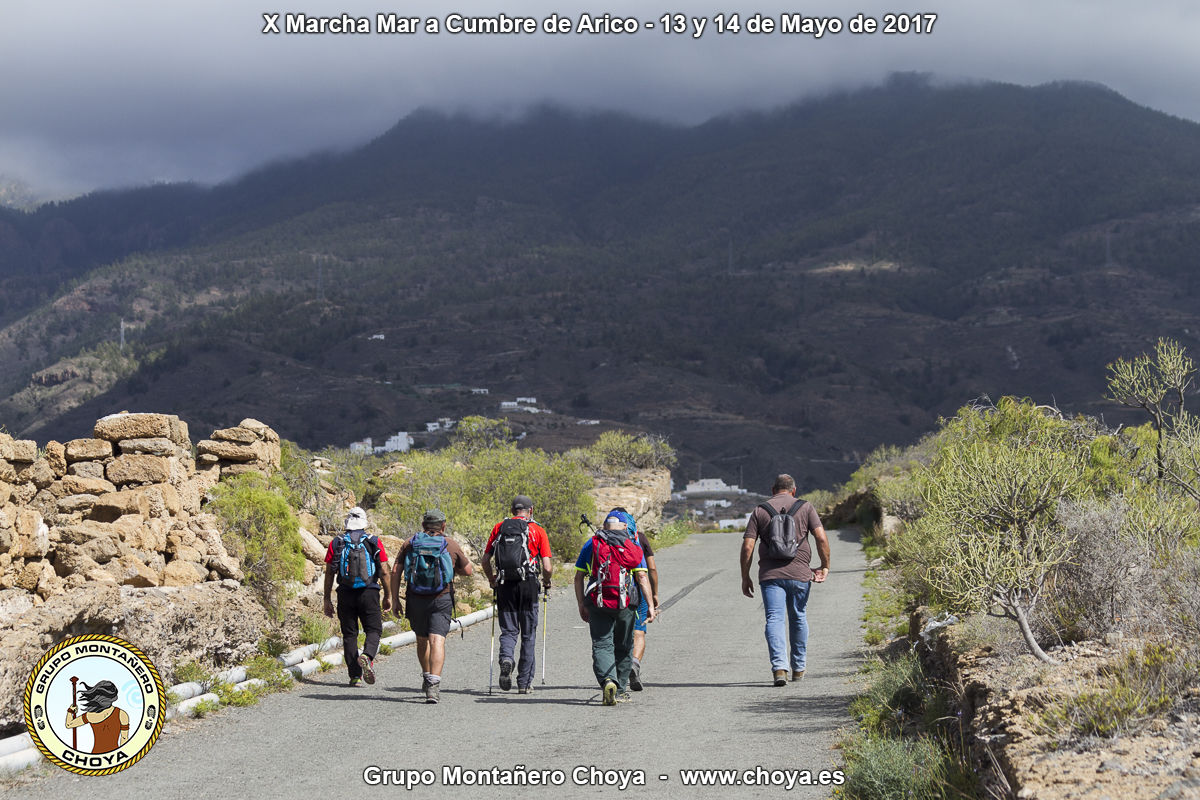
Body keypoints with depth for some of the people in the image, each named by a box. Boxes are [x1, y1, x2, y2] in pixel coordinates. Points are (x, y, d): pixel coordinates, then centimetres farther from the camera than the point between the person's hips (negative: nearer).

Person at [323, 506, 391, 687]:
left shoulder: (336, 543, 3)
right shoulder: (375, 543, 1)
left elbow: (329, 573, 2)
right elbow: (384, 572, -1)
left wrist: (327, 600, 8)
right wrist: (388, 596, 9)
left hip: (345, 594, 1)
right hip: (369, 593, -1)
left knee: (349, 634, 9)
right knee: (373, 630, 7)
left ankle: (355, 675, 5)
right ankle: (367, 656, -24)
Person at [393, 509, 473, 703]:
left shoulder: (410, 544, 7)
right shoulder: (450, 545, 3)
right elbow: (467, 570, 12)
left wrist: (395, 599, 3)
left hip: (415, 600, 3)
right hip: (442, 600, -3)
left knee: (422, 640, 21)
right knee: (437, 641, -11)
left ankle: (427, 678, 37)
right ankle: (433, 684, -26)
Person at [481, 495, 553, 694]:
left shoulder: (499, 527, 6)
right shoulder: (537, 530, 0)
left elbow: (486, 560, 4)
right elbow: (547, 567, -5)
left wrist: (492, 580, 21)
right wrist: (546, 582, 16)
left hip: (505, 586, 2)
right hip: (528, 585, -2)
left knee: (508, 630, 11)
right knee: (528, 635, 9)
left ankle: (506, 658, -20)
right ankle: (525, 682, 11)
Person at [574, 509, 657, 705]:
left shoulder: (591, 544, 10)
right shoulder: (633, 546, 8)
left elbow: (579, 577, 6)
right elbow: (642, 577, -2)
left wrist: (581, 605, 11)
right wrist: (650, 605, -4)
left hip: (597, 603, 0)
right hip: (625, 604, 0)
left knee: (602, 645, -1)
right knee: (623, 647, 15)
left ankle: (607, 681, -25)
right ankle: (620, 689, 20)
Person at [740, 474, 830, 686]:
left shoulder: (760, 511, 7)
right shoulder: (805, 507, 7)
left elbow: (747, 546, 1)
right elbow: (821, 538, -4)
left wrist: (745, 577, 7)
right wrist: (825, 566, 6)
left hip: (770, 574, -1)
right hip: (799, 573, 1)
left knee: (774, 619, -4)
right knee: (798, 618, 16)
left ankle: (779, 667, -21)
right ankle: (798, 668, 25)